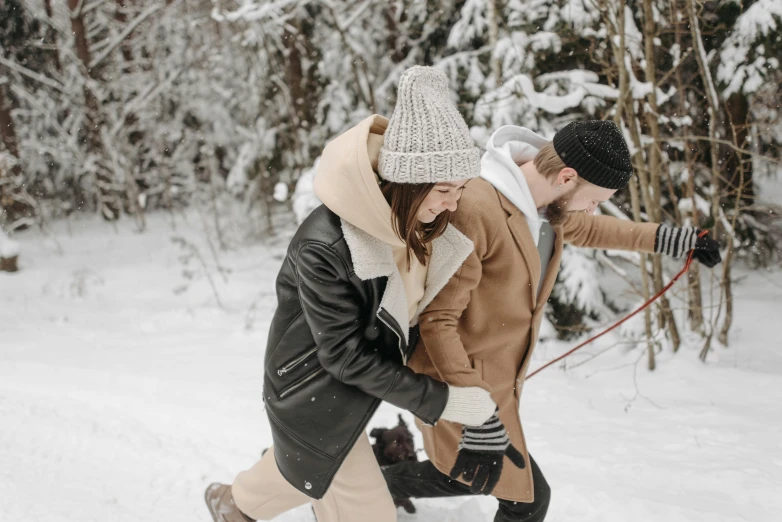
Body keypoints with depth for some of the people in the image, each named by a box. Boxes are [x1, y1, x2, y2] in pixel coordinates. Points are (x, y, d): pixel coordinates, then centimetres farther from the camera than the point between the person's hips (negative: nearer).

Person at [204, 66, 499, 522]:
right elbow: (347, 356, -27)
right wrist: (438, 402, -24)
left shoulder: (417, 222, -13)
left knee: (313, 466, 29)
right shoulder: (324, 247, -35)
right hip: (316, 395, -7)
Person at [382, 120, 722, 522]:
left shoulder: (544, 201, -2)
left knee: (464, 476, 27)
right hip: (457, 386, -9)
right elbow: (437, 319, -26)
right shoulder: (475, 210, -29)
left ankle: (381, 484, 49)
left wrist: (669, 239, 24)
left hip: (497, 381, 9)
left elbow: (584, 229, 22)